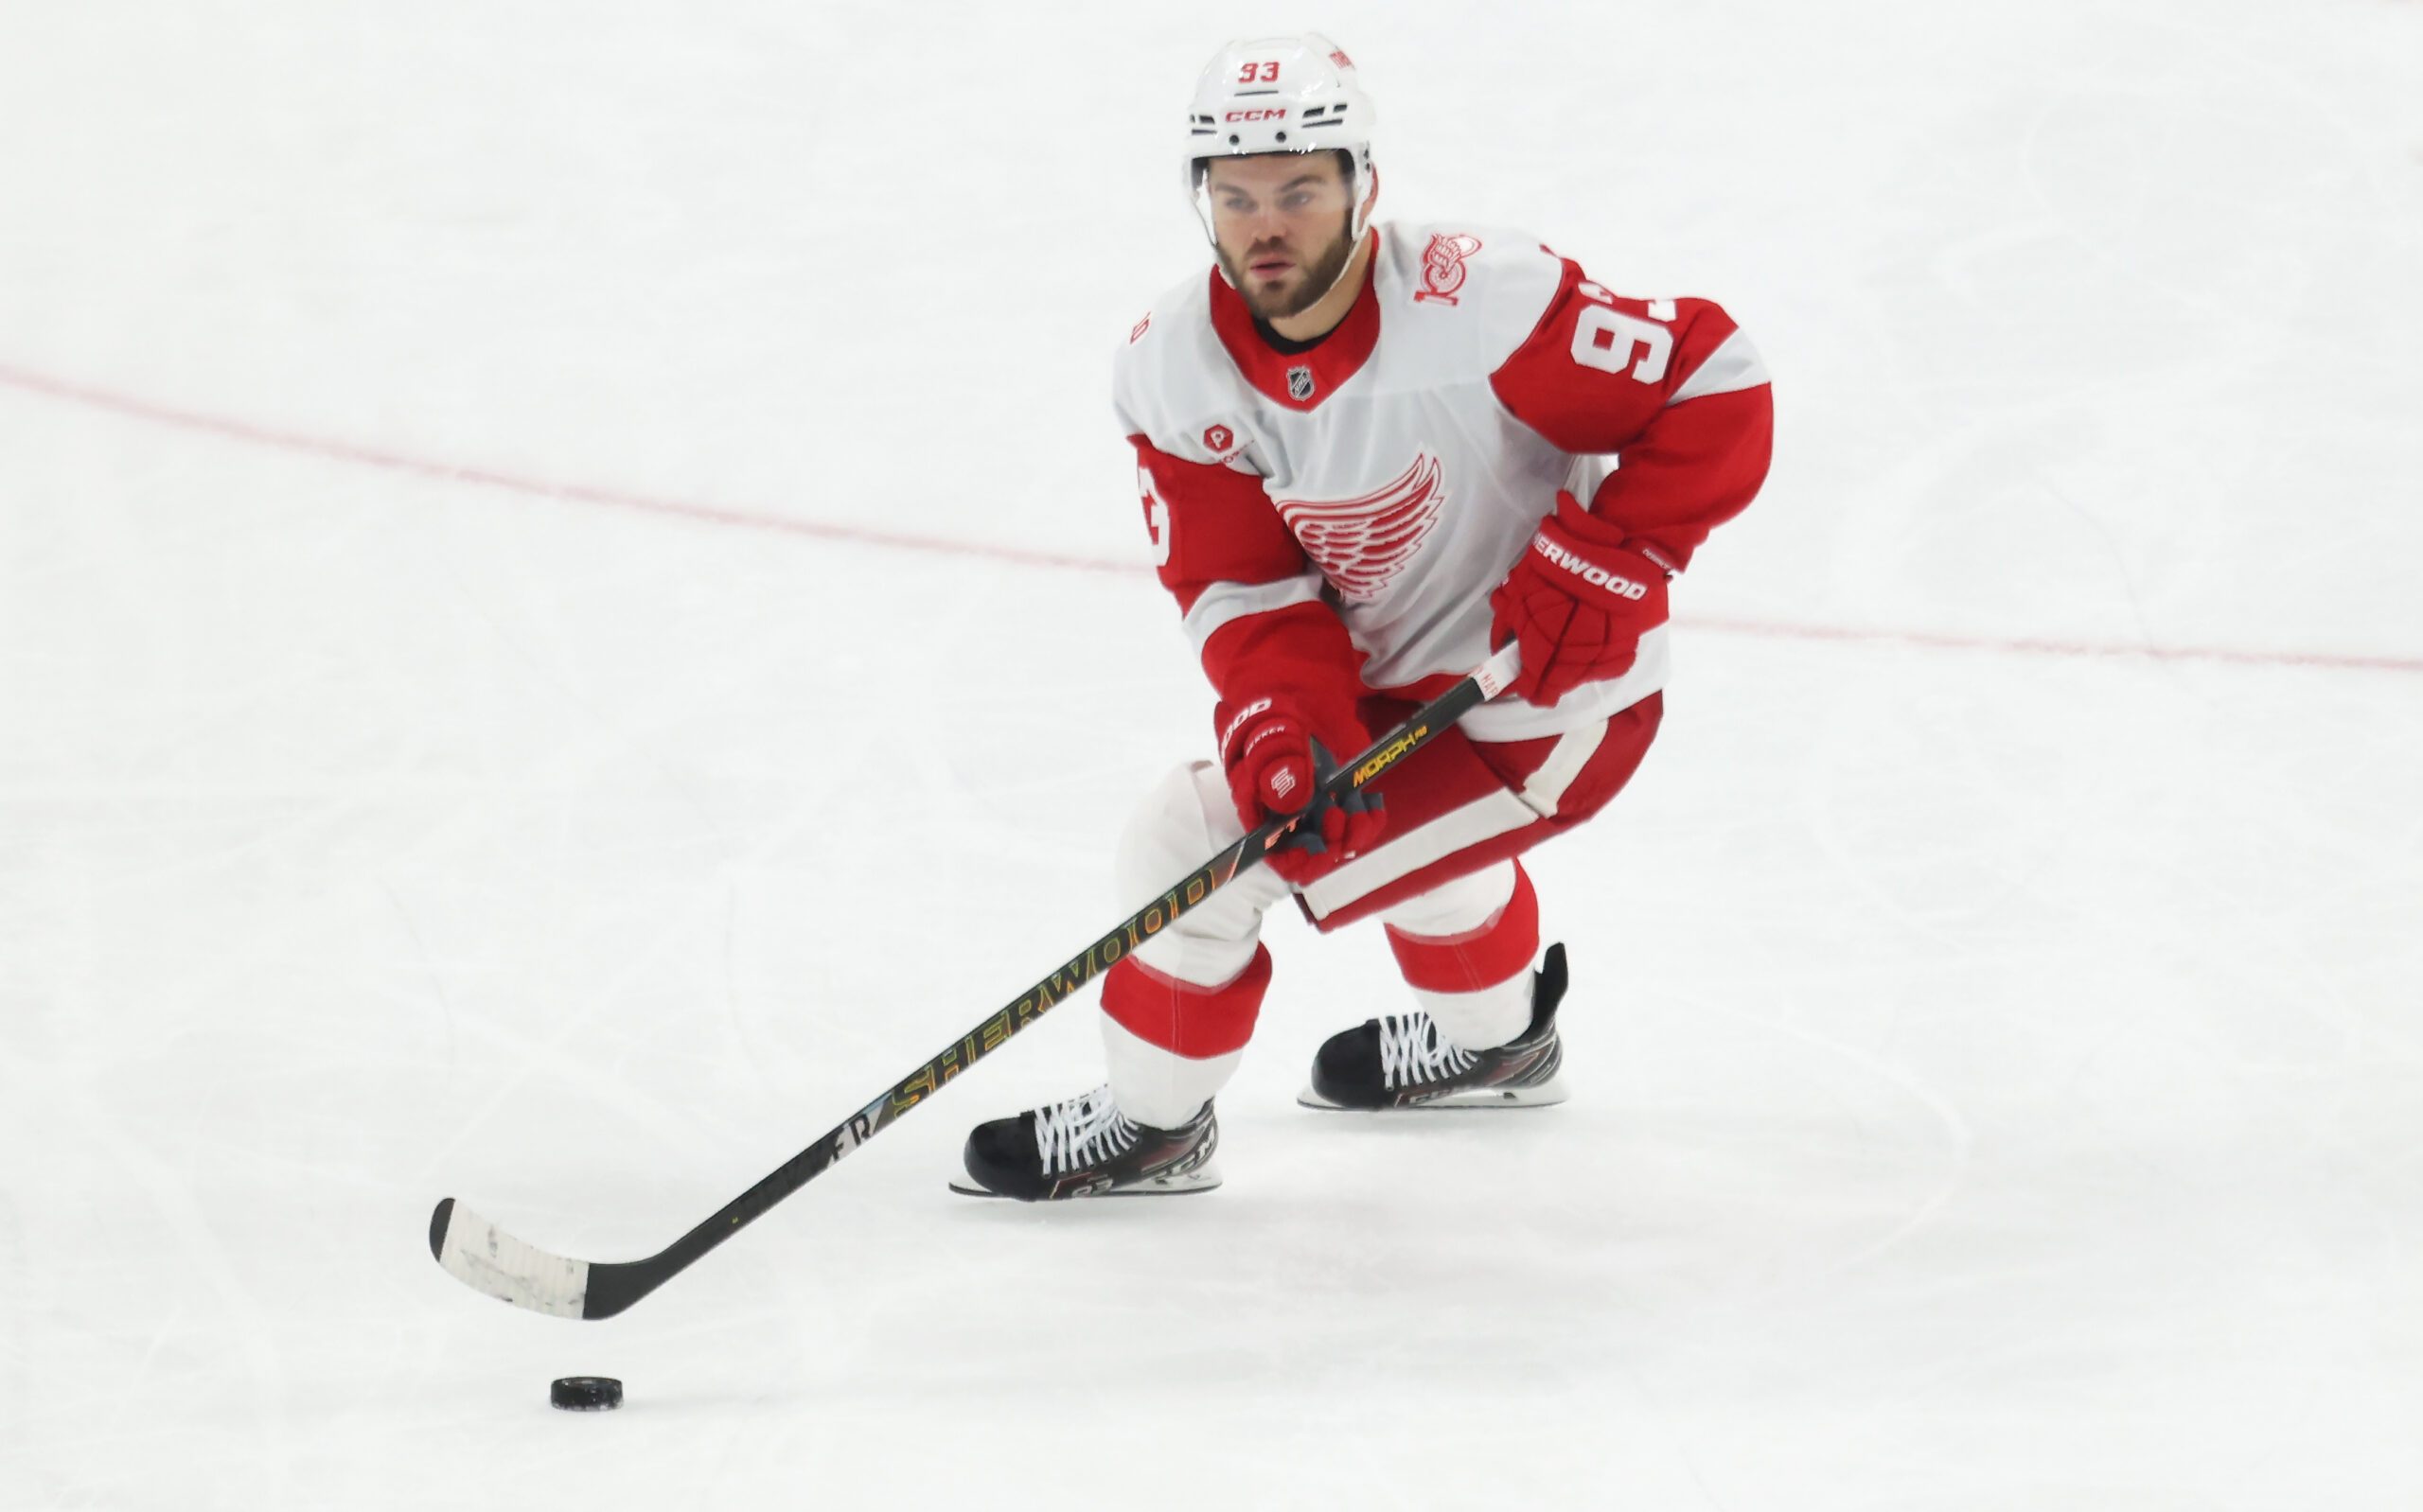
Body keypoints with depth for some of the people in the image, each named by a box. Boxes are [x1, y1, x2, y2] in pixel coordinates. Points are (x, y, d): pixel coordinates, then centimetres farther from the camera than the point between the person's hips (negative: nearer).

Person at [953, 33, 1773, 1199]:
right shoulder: (1176, 367, -11)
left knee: (1192, 844, -13)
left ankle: (1151, 1124, 11)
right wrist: (1283, 724, -30)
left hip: (1548, 701, -8)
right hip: (1393, 674, 8)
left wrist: (1599, 561, -31)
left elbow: (1716, 384, -26)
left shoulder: (1476, 304, -31)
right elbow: (1242, 587, -11)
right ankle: (1494, 1039, 64)